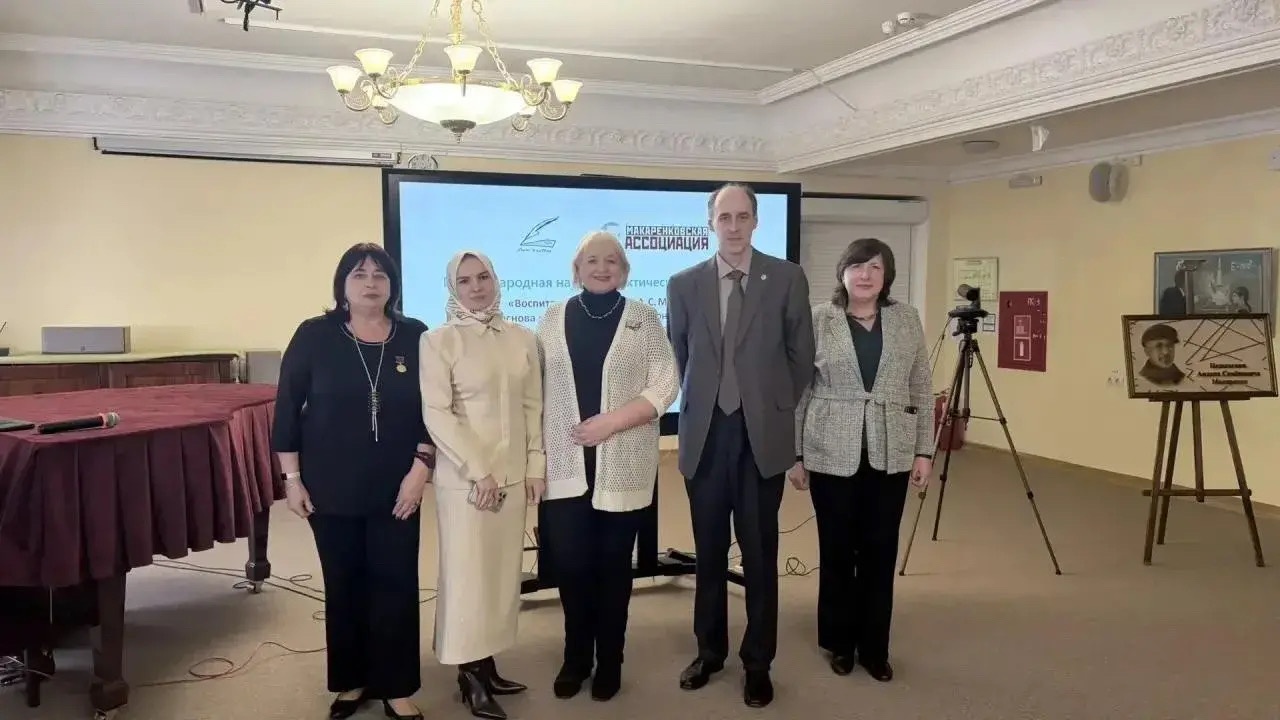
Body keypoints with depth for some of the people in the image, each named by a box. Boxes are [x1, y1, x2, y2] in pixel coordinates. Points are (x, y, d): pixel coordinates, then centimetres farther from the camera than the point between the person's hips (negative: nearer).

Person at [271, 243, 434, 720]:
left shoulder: (415, 337, -1)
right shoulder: (314, 336, -3)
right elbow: (287, 410, -1)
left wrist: (421, 467, -6)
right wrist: (292, 477, -3)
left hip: (396, 488, 0)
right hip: (331, 488, 0)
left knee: (395, 584, 3)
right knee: (344, 585, 11)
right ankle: (351, 681, 28)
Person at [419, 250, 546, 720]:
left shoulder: (523, 339, 6)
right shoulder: (439, 341, -6)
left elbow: (534, 407, 9)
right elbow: (436, 413, -11)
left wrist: (536, 465, 3)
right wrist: (478, 470, -15)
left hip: (514, 473, 5)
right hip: (465, 476, -4)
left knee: (503, 570, 10)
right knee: (467, 572, 2)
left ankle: (487, 664, 23)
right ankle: (469, 676, 14)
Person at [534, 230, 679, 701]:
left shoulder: (644, 317, 2)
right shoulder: (553, 318, 8)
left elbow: (665, 386, -4)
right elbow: (538, 390, 7)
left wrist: (610, 421, -14)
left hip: (623, 466, -1)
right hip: (566, 466, 1)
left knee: (612, 565, 8)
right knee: (570, 564, 3)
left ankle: (609, 662, 25)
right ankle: (575, 659, 24)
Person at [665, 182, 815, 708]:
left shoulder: (788, 279, -1)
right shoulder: (683, 285, 3)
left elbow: (801, 357, 6)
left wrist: (778, 411, 9)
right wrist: (699, 406, 12)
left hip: (762, 434, -1)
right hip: (705, 434, 2)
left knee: (760, 555, 7)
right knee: (709, 553, 12)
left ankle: (758, 663, 22)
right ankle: (709, 650, 30)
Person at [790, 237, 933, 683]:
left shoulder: (907, 319, 5)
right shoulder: (817, 320, -1)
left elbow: (922, 390, 7)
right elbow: (797, 392, 1)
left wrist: (924, 451, 3)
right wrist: (795, 454, -1)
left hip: (890, 454, 2)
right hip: (832, 454, -2)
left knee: (881, 552, 8)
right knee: (837, 550, 8)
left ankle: (874, 647, 22)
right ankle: (839, 642, 25)